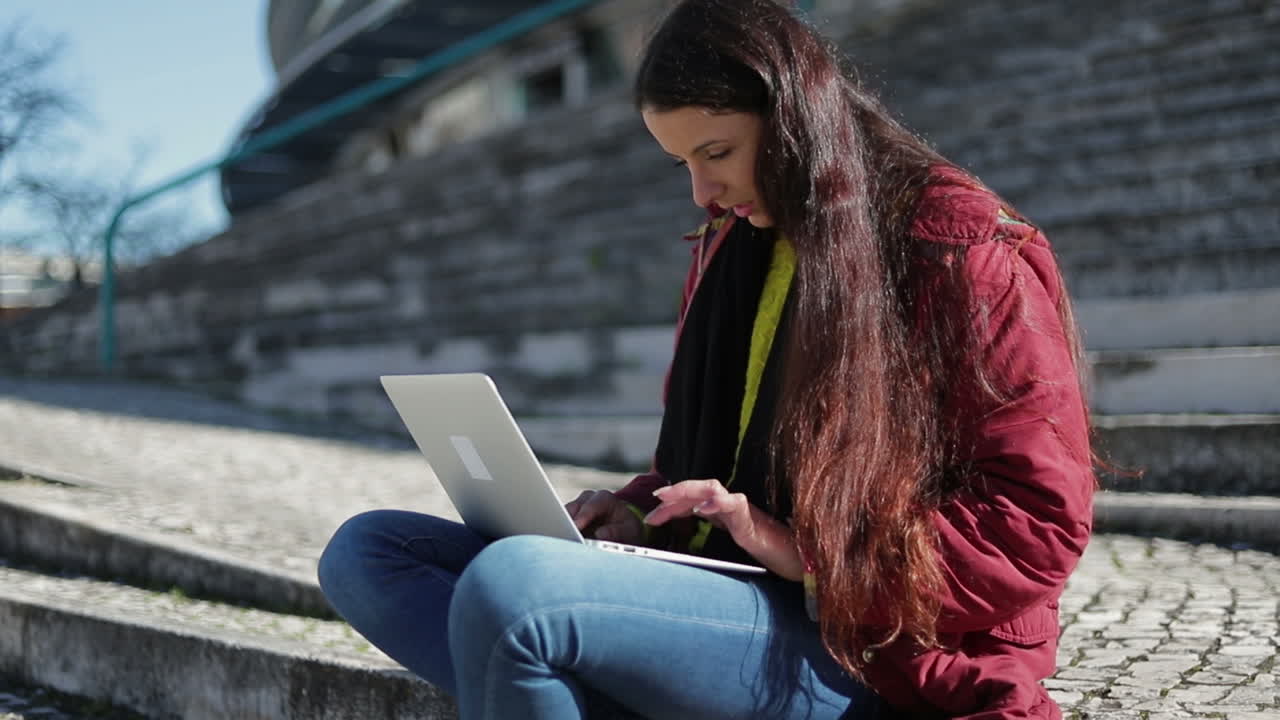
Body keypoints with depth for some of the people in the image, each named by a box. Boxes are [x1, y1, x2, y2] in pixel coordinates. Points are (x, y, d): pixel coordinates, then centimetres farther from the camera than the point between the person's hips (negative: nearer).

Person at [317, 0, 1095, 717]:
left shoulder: (964, 248, -7)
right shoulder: (733, 246, 16)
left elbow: (1041, 521, -12)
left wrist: (809, 553, -17)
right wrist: (641, 513, 4)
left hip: (864, 650, -8)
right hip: (723, 591, 9)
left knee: (508, 586, -32)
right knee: (367, 551, -4)